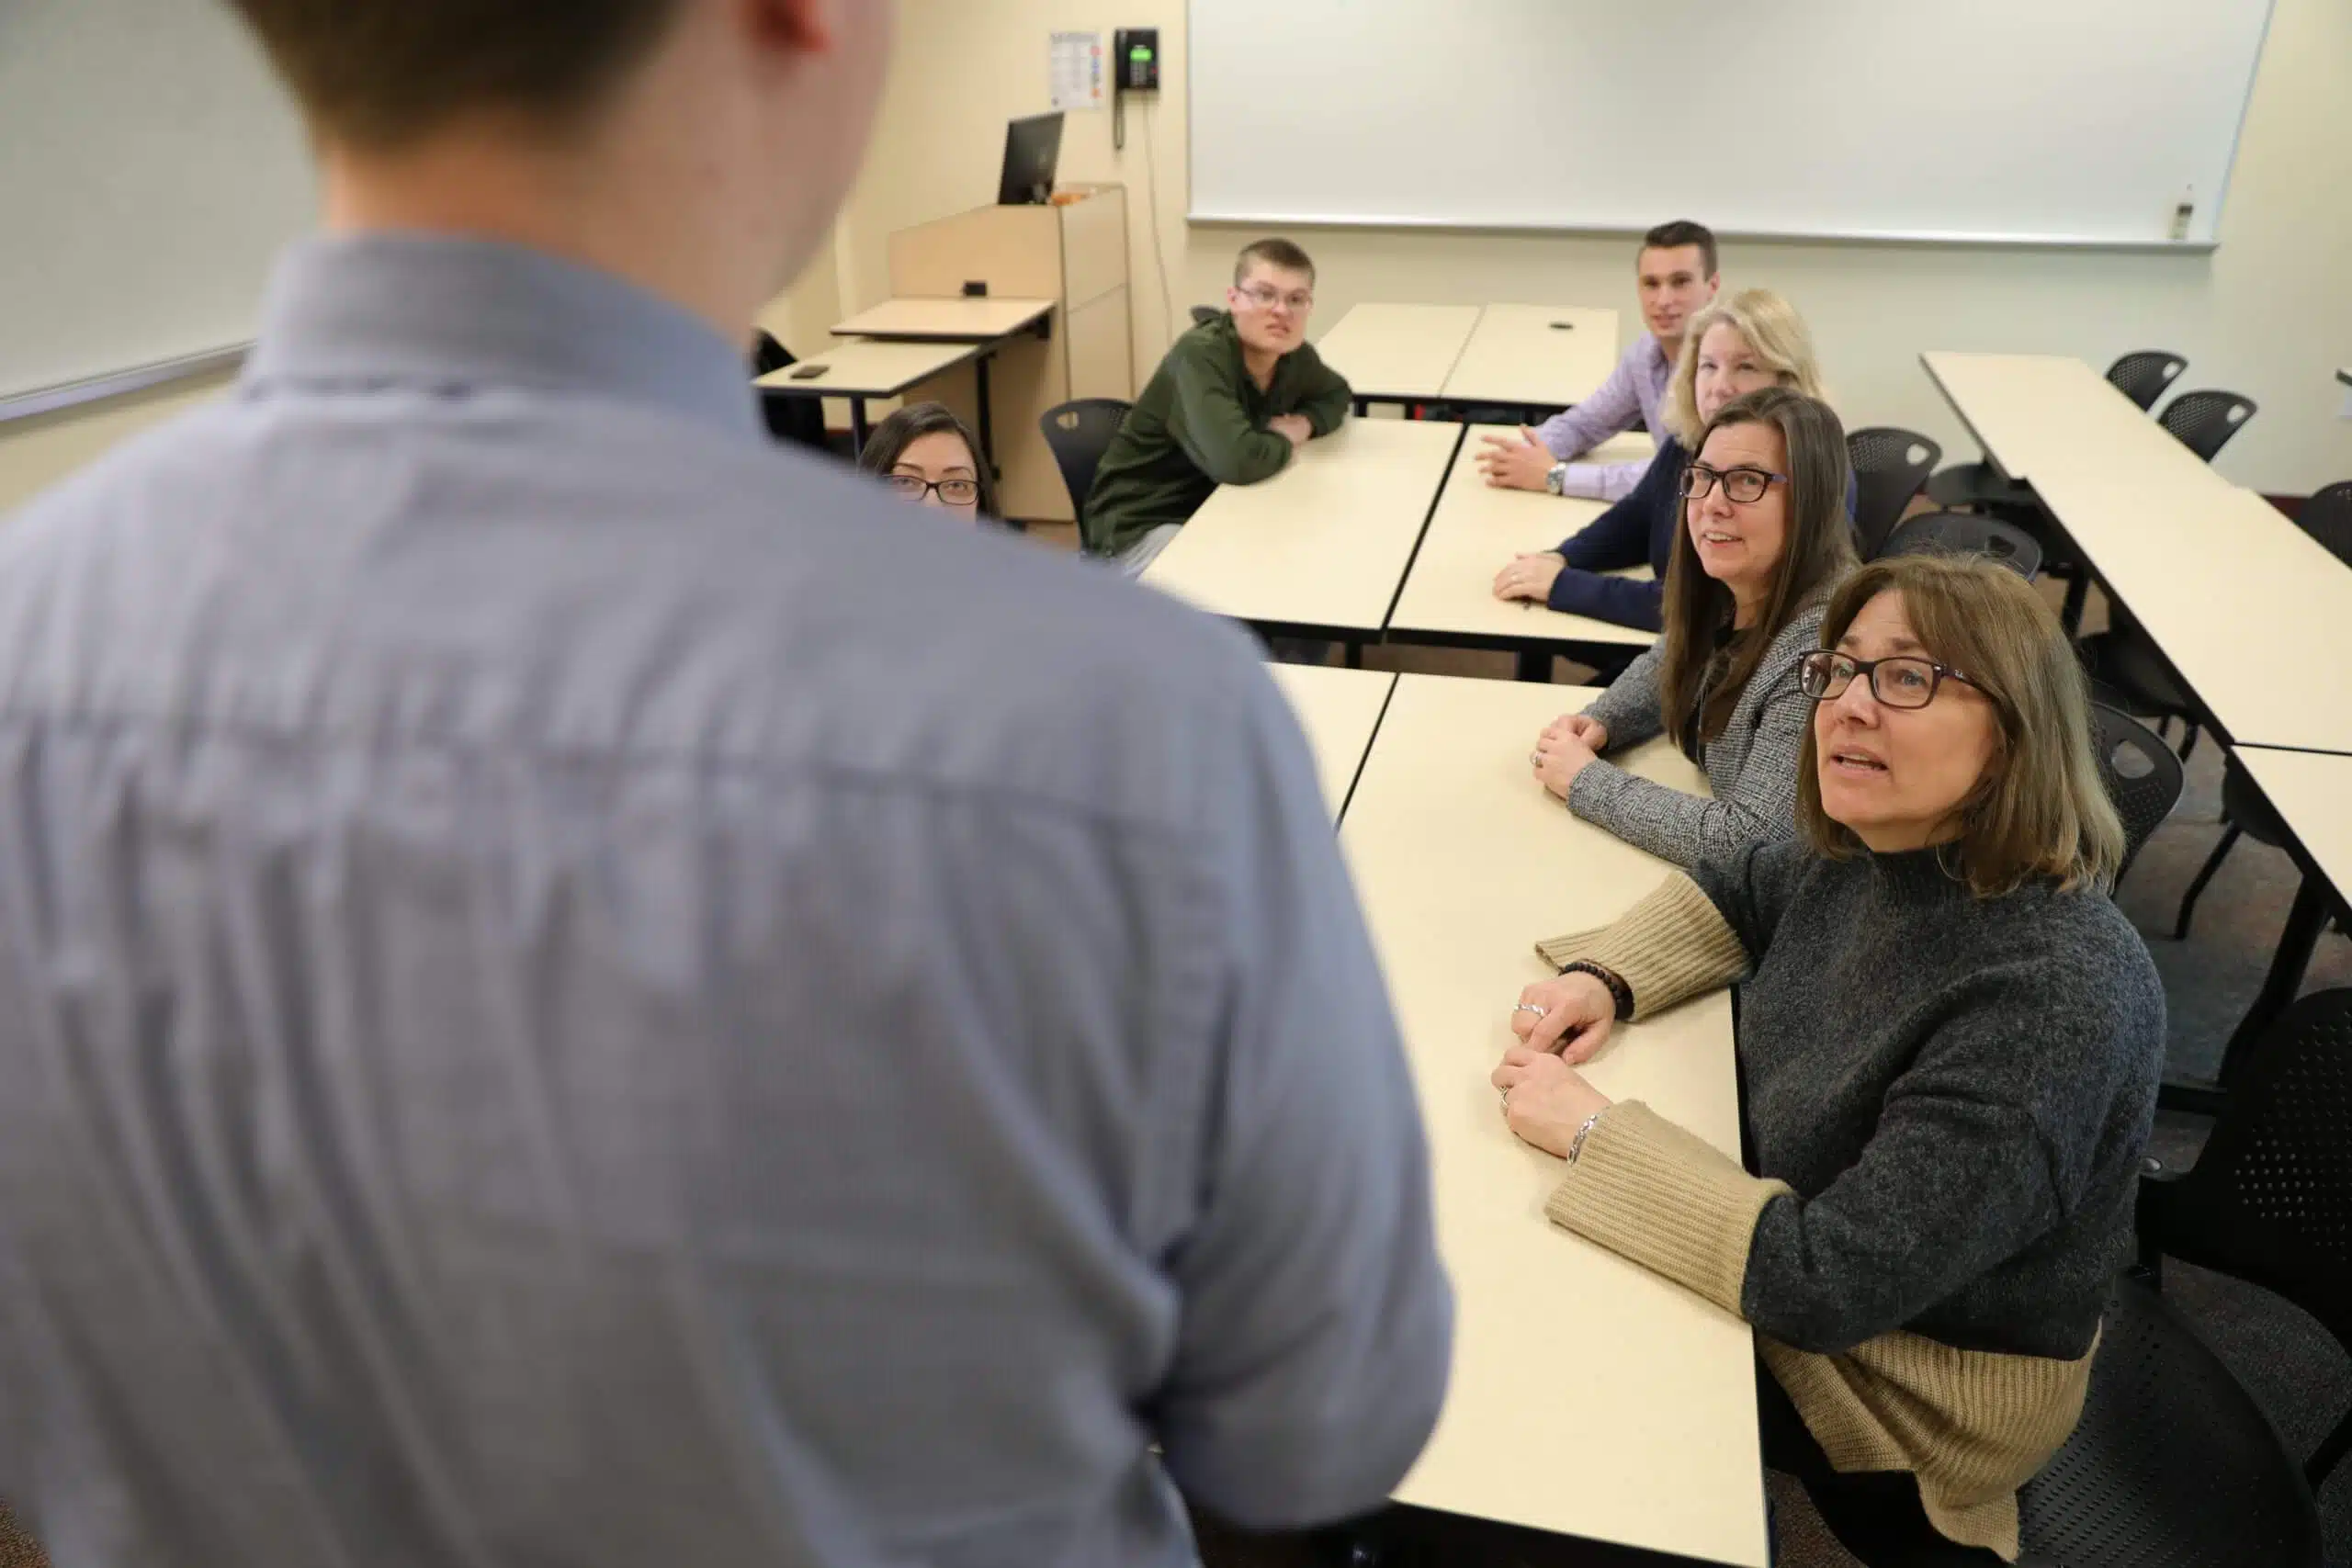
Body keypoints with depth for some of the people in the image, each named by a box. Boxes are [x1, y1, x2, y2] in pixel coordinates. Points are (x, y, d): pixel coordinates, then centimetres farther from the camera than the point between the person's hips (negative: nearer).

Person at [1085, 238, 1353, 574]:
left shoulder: (1294, 354, -1)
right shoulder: (1198, 356, -25)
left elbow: (1335, 394, 21)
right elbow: (1236, 461, -39)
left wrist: (1305, 423, -4)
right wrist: (1286, 440, -16)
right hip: (1142, 526, -8)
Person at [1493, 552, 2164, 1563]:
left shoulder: (2054, 997, -36)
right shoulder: (1878, 848, -13)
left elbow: (1825, 1281, -36)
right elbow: (1739, 894, 10)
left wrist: (1591, 1128, -29)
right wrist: (1603, 974, -9)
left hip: (1914, 1382, -6)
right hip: (1801, 1229, 7)